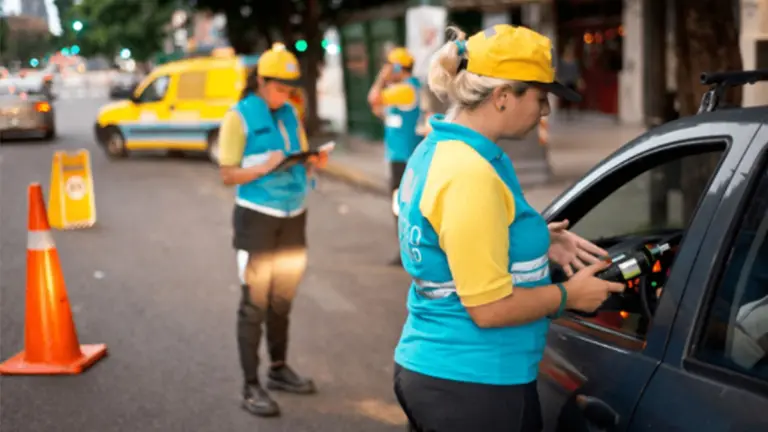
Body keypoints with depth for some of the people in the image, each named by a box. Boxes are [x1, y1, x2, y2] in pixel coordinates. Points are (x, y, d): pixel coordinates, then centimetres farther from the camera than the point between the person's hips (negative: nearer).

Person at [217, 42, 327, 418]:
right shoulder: (239, 116, -9)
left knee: (283, 297, 15)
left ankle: (279, 369, 29)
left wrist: (311, 163, -7)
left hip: (294, 215, 5)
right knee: (255, 301, -1)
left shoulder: (291, 114, 7)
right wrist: (264, 167, -26)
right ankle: (251, 387, 5)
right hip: (257, 217, -5)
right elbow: (228, 175, -11)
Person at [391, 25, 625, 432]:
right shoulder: (471, 174, -23)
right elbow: (489, 308, -23)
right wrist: (568, 295, -8)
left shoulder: (435, 149, 7)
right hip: (470, 385, -9)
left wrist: (538, 241, 9)